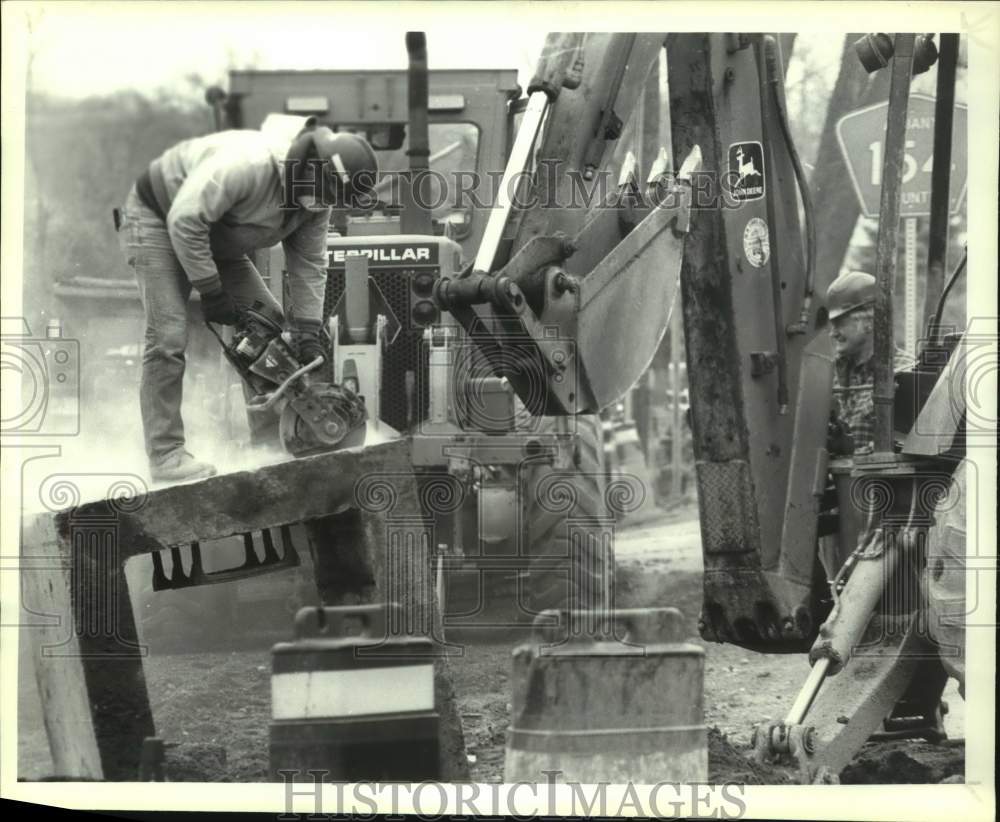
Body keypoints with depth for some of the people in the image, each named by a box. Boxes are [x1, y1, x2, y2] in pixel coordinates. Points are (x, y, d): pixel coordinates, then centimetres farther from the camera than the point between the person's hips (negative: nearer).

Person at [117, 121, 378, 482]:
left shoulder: (314, 203, -10)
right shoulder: (248, 164, -38)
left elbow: (309, 267, -2)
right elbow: (185, 220, -35)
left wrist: (308, 336, -9)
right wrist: (211, 290, -28)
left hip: (214, 239, 9)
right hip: (157, 219, -8)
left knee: (269, 319, 2)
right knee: (168, 337, -19)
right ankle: (165, 456, -16)